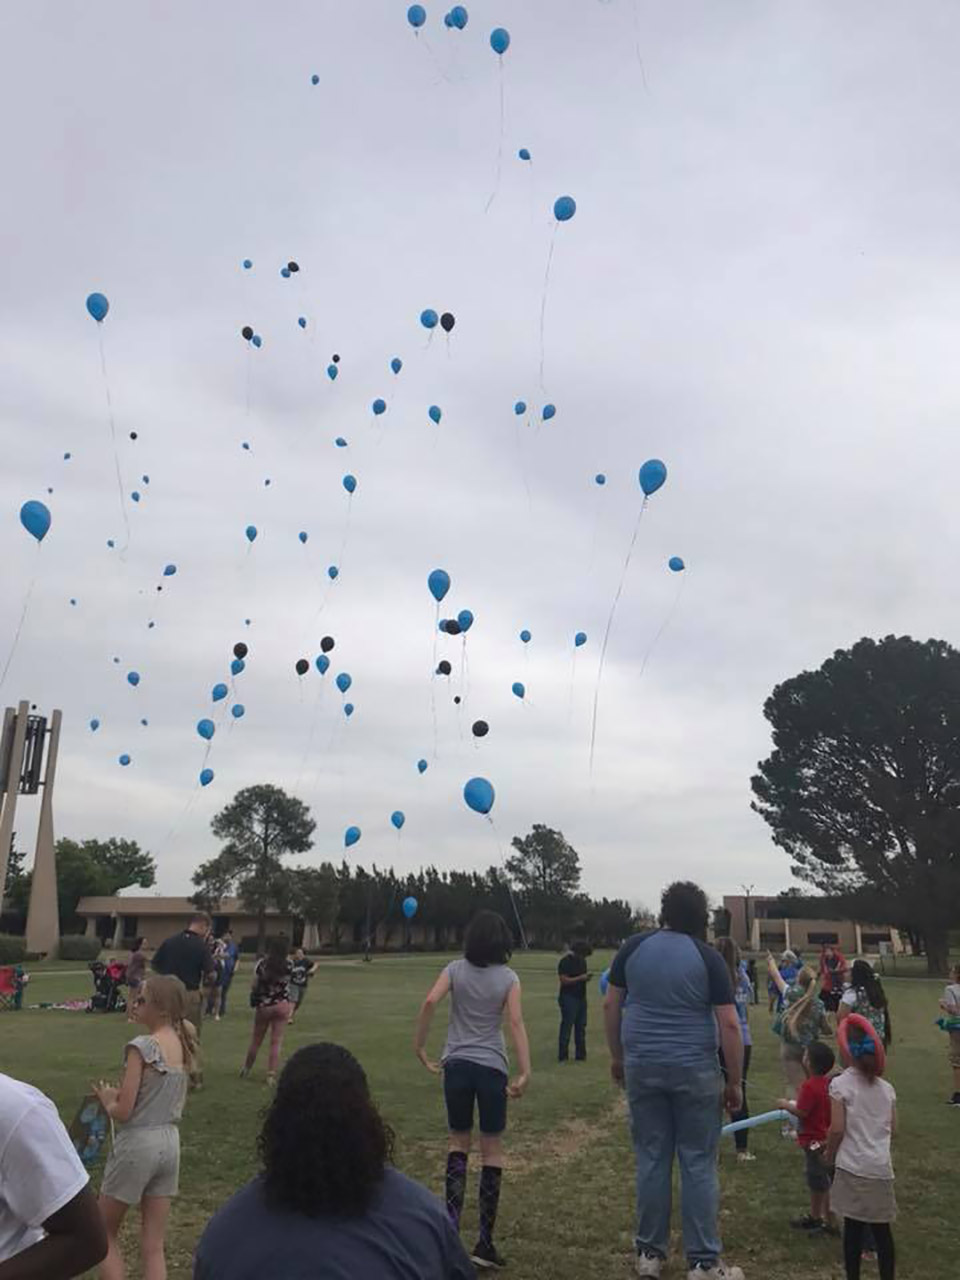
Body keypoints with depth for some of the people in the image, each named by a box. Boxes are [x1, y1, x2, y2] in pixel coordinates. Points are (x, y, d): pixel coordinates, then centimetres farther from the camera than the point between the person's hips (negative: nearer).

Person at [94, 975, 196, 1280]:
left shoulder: (141, 1046, -19)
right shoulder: (182, 1045, 3)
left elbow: (123, 1112, -18)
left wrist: (106, 1099, 3)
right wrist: (119, 1094, 13)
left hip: (137, 1144, -6)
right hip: (170, 1143, 7)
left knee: (105, 1235, 16)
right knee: (153, 1247, 12)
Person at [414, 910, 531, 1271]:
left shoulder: (456, 970, -1)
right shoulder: (508, 977, -3)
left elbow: (429, 1002, -15)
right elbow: (516, 1022, -13)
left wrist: (419, 1048, -8)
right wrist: (524, 1072, -16)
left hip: (456, 1064, 1)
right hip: (492, 1067, -1)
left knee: (459, 1142, 18)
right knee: (492, 1149, 8)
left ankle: (451, 1224, 3)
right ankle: (485, 1243, 11)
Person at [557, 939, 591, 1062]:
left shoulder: (582, 961, 14)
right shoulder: (565, 962, -11)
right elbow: (564, 980, -16)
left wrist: (586, 978, 0)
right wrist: (580, 978, -20)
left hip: (581, 998, 8)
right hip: (569, 998, -8)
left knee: (581, 1027, 10)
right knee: (566, 1026, -5)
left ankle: (580, 1054, 17)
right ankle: (563, 1056, 0)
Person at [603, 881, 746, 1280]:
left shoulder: (633, 947, 1)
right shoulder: (708, 957, -6)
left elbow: (611, 1005, 5)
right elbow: (729, 1025, -8)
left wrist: (617, 1056, 16)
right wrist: (735, 1082, -1)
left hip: (642, 1066, 2)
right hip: (695, 1069, -2)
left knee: (651, 1160, 11)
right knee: (699, 1164, 6)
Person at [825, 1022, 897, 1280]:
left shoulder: (840, 1083, -9)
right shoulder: (887, 1087, 5)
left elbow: (837, 1129, -12)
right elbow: (892, 1129, 9)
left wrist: (829, 1156, 4)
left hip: (852, 1167, -4)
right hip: (881, 1167, 4)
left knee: (853, 1226, 5)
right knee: (882, 1228, 11)